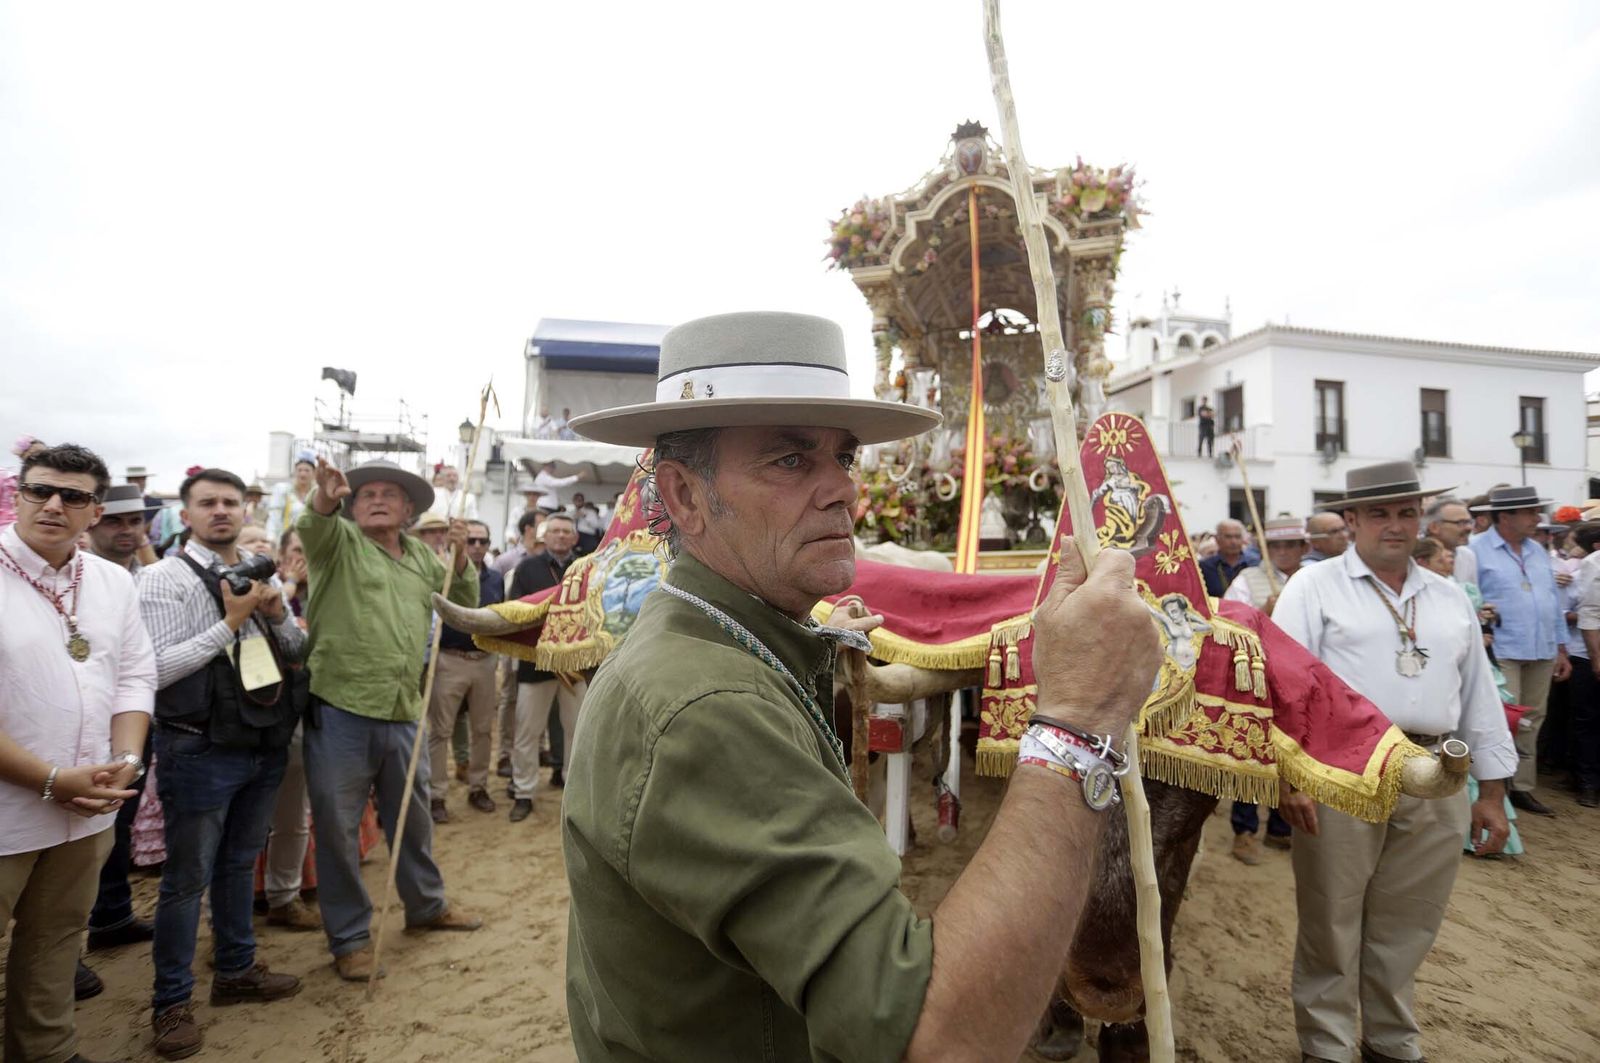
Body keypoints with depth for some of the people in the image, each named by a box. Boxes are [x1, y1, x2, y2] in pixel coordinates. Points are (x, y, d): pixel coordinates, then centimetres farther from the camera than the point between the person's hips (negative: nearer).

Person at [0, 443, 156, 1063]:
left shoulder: (114, 582, 5)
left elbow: (135, 676, 8)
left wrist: (125, 761, -6)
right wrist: (50, 780, -17)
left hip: (87, 808, 5)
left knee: (56, 940, 20)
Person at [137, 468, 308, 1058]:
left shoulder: (263, 571, 7)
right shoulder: (165, 577, -12)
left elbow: (297, 650, 12)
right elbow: (157, 669, -18)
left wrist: (279, 616, -8)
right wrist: (231, 622, -21)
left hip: (265, 742, 6)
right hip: (200, 748, -6)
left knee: (241, 864, 20)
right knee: (187, 877, 7)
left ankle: (236, 970, 36)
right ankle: (171, 1001, 23)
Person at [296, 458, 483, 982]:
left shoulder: (422, 556, 14)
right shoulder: (339, 540, -1)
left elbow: (463, 604, 19)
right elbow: (312, 525, -23)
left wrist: (461, 556, 2)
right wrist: (325, 495, -46)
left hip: (402, 714, 5)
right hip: (340, 712, -5)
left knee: (413, 819, 20)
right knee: (338, 828, 6)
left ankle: (426, 905, 40)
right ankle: (349, 938, 23)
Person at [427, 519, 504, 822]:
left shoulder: (496, 579, 9)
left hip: (484, 661, 5)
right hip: (450, 661, -5)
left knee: (483, 729, 13)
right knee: (440, 730, 3)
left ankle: (478, 786, 26)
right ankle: (436, 795, 12)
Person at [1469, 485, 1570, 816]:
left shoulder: (1538, 551, 14)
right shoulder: (1476, 551, -8)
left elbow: (1554, 601, 18)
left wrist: (1561, 649, 17)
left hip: (1542, 653, 7)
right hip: (1501, 653, -7)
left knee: (1531, 723, 12)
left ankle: (1522, 787, 23)